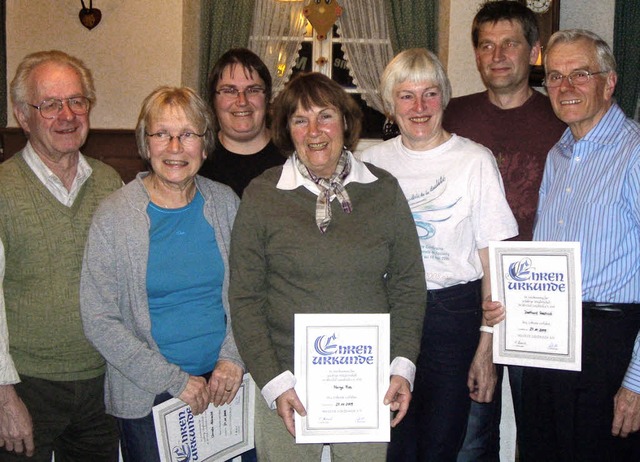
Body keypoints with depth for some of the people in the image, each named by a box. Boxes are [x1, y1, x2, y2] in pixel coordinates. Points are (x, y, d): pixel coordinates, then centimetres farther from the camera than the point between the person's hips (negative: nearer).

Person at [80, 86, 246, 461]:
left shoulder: (225, 203, 0)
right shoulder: (115, 216, -10)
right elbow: (99, 322, -10)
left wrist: (233, 358, -7)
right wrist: (174, 380, -13)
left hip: (223, 385, 3)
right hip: (146, 396, -3)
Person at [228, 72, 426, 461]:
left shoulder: (384, 190, 2)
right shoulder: (262, 195, -4)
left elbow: (408, 286, 6)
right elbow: (245, 298, -3)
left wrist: (403, 366, -3)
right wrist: (273, 382, -9)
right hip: (289, 384, -1)